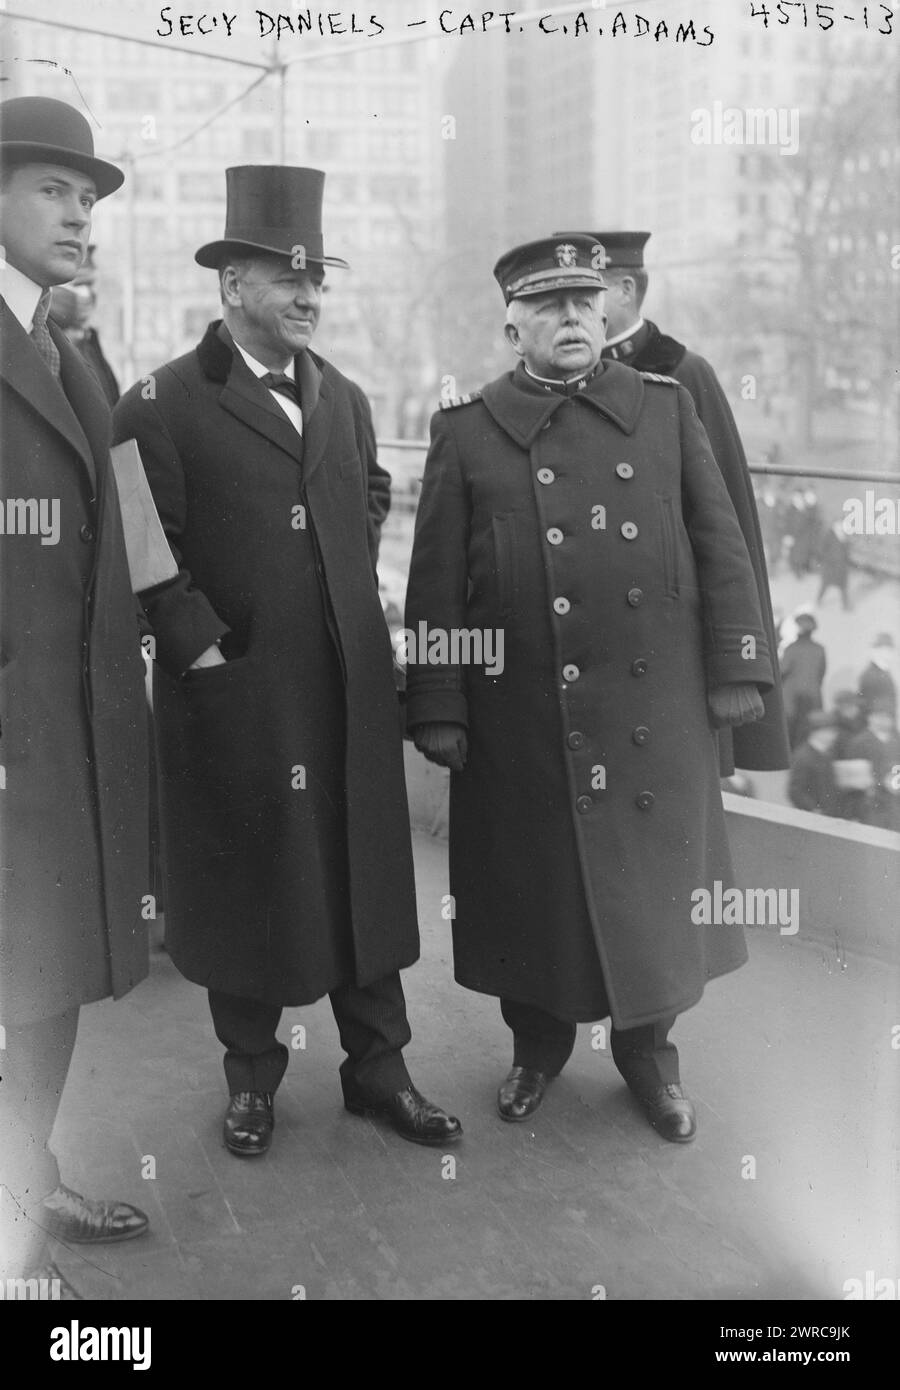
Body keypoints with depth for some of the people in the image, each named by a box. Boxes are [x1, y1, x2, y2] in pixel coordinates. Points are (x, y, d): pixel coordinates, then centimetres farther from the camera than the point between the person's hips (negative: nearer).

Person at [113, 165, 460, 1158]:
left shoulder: (344, 397, 13)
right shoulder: (162, 404, -7)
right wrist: (198, 645, -13)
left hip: (350, 684, 5)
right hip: (233, 691, -5)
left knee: (364, 871, 10)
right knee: (245, 879, 8)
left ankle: (377, 1066, 24)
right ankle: (250, 1076, 26)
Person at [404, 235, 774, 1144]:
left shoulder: (666, 408, 7)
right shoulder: (466, 431, 2)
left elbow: (720, 548, 7)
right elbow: (435, 584, 0)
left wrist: (737, 667, 2)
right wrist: (437, 709, -4)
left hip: (654, 711, 2)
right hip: (521, 719, -1)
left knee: (652, 876, 11)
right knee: (532, 885, 10)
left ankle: (649, 1047, 31)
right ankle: (537, 1042, 32)